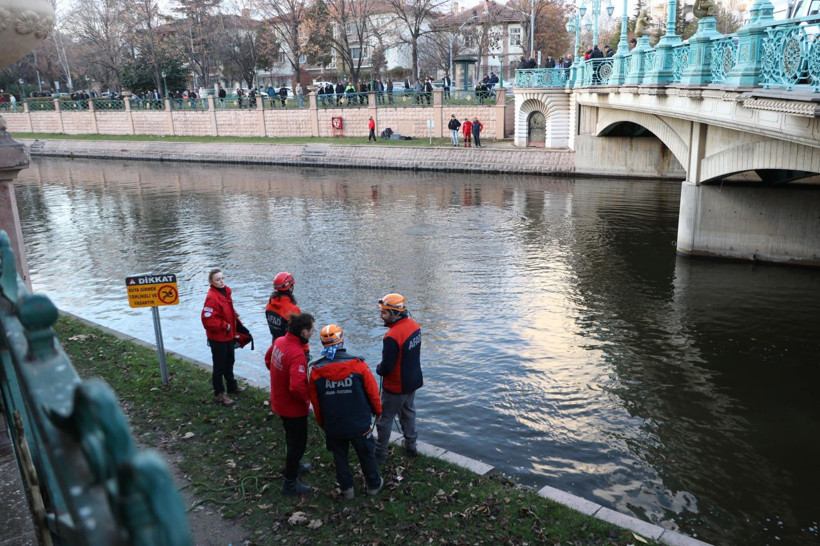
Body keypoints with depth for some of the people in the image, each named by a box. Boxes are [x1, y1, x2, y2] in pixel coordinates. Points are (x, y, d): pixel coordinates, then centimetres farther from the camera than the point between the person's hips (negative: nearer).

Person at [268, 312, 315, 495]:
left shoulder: (279, 341, -7)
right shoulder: (297, 354, -34)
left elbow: (268, 359, 13)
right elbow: (297, 387, -39)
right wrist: (308, 398, -20)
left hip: (279, 402, 9)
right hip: (294, 407, -9)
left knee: (291, 437, 29)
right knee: (298, 442, 11)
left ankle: (295, 466, 51)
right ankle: (290, 483, 25)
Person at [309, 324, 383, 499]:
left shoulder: (316, 371, -13)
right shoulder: (358, 365, -19)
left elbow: (315, 402, -2)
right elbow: (372, 391, -9)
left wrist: (322, 424, 15)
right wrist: (377, 410, 11)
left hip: (333, 426, 1)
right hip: (360, 424, -1)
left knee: (340, 457, 22)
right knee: (366, 455, 20)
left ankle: (346, 488, 36)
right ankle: (373, 485, 38)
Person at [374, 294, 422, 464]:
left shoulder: (392, 337, -32)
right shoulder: (414, 325, -6)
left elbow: (387, 367, -26)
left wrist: (379, 368, -3)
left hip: (396, 387, -8)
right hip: (413, 381, 8)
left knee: (385, 419, 9)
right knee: (408, 412, 25)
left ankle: (380, 453, 21)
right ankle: (411, 446, 39)